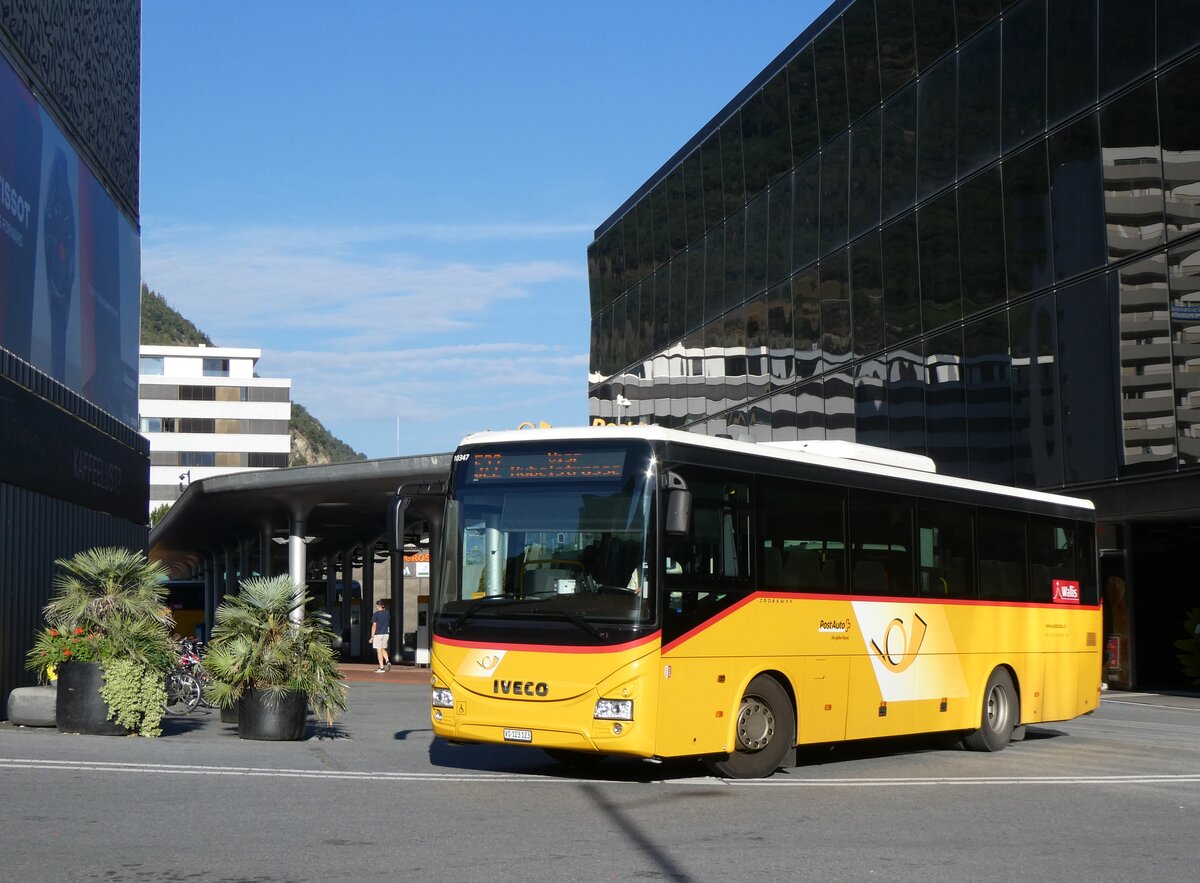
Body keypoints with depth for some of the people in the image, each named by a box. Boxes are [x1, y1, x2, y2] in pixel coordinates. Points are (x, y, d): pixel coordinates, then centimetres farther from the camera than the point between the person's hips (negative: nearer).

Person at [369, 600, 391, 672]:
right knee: (383, 649, 19)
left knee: (379, 650, 1)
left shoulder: (376, 614, -10)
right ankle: (388, 661, -3)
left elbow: (374, 626, -12)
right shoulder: (387, 613, 6)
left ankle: (381, 667, 1)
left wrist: (372, 636, -8)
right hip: (385, 633, 5)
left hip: (378, 634, -5)